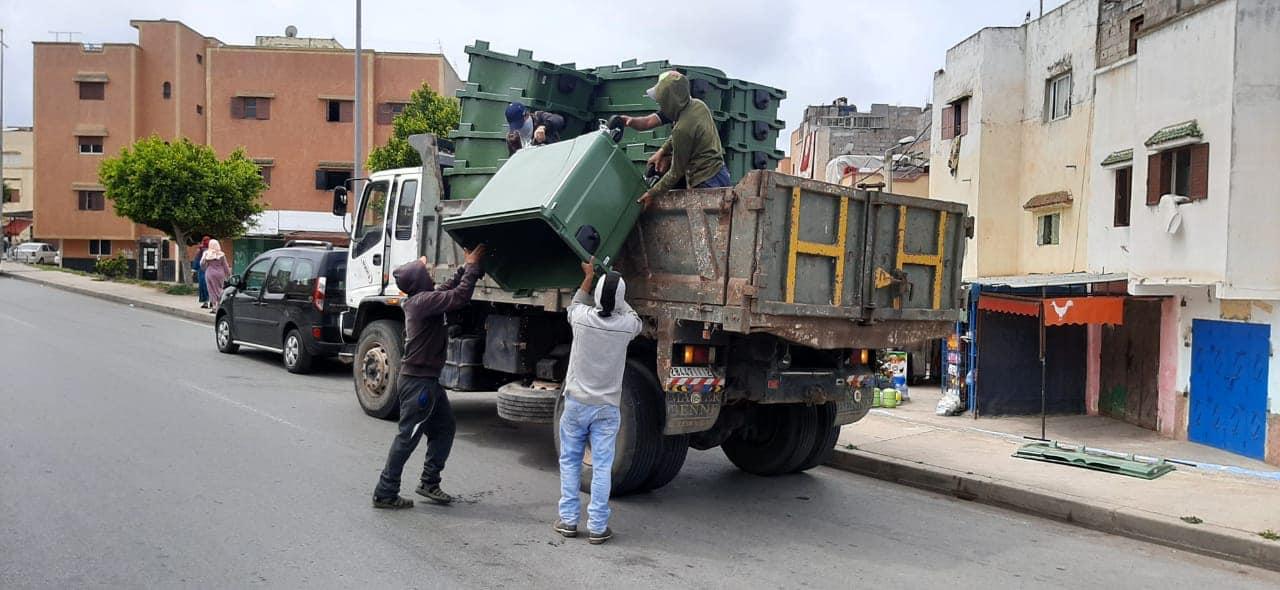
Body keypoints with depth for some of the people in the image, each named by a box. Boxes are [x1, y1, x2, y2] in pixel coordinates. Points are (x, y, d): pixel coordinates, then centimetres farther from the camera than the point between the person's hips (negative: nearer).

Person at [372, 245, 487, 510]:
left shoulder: (421, 299, 9)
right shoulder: (423, 301, -19)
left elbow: (448, 289, 22)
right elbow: (459, 296, -24)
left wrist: (466, 267, 14)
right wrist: (472, 267, -13)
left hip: (428, 379, 10)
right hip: (418, 380, -10)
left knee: (444, 427, 15)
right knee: (408, 437, -3)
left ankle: (429, 483, 22)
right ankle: (385, 493, 5)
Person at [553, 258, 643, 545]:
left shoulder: (582, 317, -12)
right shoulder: (627, 325, -11)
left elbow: (576, 303, 15)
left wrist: (588, 277, 26)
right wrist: (616, 296, 26)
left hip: (576, 403, 1)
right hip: (607, 407, 0)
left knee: (570, 461, 14)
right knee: (602, 466, 3)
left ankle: (568, 520, 17)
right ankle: (597, 527, 7)